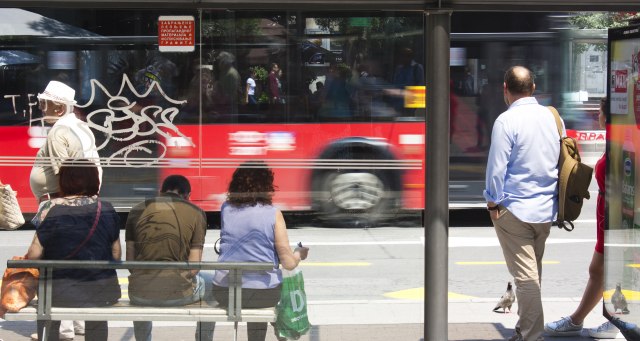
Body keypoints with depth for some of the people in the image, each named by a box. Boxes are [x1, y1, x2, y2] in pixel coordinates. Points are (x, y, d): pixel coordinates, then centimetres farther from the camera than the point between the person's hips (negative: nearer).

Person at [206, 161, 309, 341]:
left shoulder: (226, 209, 1)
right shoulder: (273, 214, -6)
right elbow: (288, 263, -5)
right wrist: (299, 254, 16)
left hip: (225, 293, 2)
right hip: (265, 293, -2)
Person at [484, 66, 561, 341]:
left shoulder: (506, 121, -15)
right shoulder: (552, 117, 4)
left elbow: (496, 168, -15)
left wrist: (493, 203, -3)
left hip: (514, 209, -6)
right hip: (546, 209, 6)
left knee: (525, 277, -2)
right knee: (533, 274, 18)